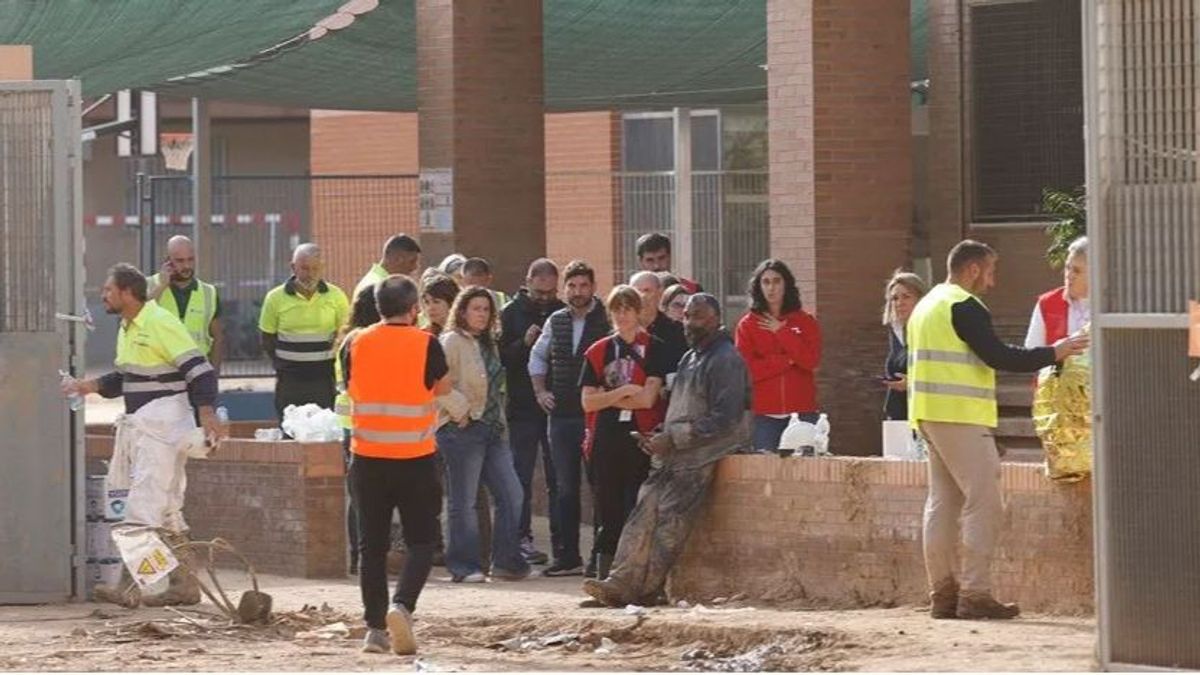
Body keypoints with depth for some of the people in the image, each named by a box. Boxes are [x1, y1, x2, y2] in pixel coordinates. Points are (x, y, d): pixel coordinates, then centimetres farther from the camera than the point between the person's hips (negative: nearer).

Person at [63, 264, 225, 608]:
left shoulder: (160, 323, -15)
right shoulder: (127, 328, 15)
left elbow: (198, 369, -18)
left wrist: (206, 412, -28)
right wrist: (91, 386, 10)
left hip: (162, 424, -10)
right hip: (138, 424, 10)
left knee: (143, 507, -14)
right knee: (167, 510, 13)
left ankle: (129, 587, -19)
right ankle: (184, 585, 18)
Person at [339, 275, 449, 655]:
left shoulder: (355, 344, 0)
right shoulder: (426, 345, -8)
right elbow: (443, 389, 6)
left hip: (367, 457, 2)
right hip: (415, 458, -2)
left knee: (372, 545, 9)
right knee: (421, 541, 6)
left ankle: (375, 628, 8)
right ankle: (402, 606, -17)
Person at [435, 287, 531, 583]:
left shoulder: (487, 344, 18)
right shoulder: (451, 342, -8)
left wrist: (500, 422, 17)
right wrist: (460, 412, -14)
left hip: (492, 429, 8)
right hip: (462, 429, -8)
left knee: (511, 495, 3)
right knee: (464, 502, -3)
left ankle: (507, 562, 10)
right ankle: (464, 566, 3)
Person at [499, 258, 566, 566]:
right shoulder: (511, 313, 0)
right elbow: (500, 356, -4)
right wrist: (524, 344, -20)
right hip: (523, 409, -2)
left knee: (558, 479, 7)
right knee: (522, 476, 0)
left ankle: (561, 539, 11)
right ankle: (522, 538, 3)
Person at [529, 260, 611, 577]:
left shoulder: (607, 321, -6)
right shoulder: (556, 322, 12)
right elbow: (538, 357, 27)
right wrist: (540, 391, 16)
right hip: (561, 416, 5)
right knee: (565, 488, 8)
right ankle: (568, 556, 13)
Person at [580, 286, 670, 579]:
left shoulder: (654, 349, 2)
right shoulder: (598, 352, 13)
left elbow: (648, 398, -8)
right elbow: (588, 401, 5)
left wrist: (607, 398, -2)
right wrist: (622, 393, -7)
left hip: (640, 438, -3)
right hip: (606, 440, 3)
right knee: (609, 511, 4)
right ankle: (604, 577, 7)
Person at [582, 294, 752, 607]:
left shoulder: (726, 360, -8)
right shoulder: (690, 359, 21)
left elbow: (725, 420, -17)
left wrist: (673, 439, -17)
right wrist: (660, 437, 8)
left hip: (703, 452, -9)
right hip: (674, 452, 9)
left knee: (670, 518, -18)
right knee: (644, 513, -8)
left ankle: (643, 590, -21)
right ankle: (624, 581, -16)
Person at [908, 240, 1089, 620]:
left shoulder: (926, 306, 20)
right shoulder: (964, 307, -11)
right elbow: (997, 356, -17)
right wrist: (1053, 354, -8)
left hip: (929, 417, 10)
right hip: (961, 417, -10)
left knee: (943, 501, 9)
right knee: (984, 503, -9)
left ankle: (942, 594, 8)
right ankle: (975, 595, -14)